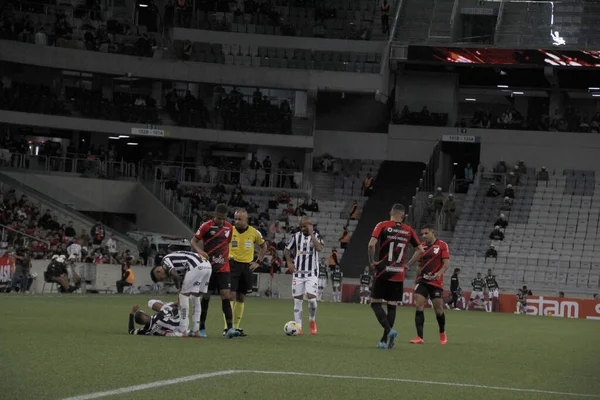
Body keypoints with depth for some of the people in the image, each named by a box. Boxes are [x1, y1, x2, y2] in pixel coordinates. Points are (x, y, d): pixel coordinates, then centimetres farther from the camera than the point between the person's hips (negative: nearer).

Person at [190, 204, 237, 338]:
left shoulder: (229, 227, 6)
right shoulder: (206, 226, -6)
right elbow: (193, 241, -4)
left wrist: (226, 258, 11)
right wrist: (200, 251, -23)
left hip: (223, 268, 3)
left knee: (225, 295, -8)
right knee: (206, 296, 3)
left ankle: (230, 328, -12)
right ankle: (202, 328, 13)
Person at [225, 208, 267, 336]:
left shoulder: (254, 232, 2)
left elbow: (263, 246, 17)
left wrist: (258, 262, 9)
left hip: (247, 267, 3)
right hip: (232, 265, -3)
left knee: (241, 297, 8)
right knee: (231, 295, -13)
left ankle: (236, 327, 15)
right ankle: (227, 327, -13)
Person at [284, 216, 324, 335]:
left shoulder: (316, 236, -2)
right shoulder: (296, 236, 6)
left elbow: (319, 248, -22)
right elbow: (287, 250, 16)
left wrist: (311, 234, -21)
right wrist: (289, 262, 0)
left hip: (312, 273, -3)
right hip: (298, 273, 3)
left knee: (311, 297, -16)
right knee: (297, 299, 1)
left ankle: (312, 321, 9)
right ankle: (298, 327, 6)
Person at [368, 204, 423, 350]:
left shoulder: (383, 226, -3)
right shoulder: (408, 230, 6)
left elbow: (372, 244, -16)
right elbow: (420, 250, 9)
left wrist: (372, 262, -3)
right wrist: (407, 265, 15)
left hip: (383, 272, -3)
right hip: (399, 274, 3)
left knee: (375, 302, 3)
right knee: (392, 305, 8)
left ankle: (388, 329, -19)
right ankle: (385, 340, 7)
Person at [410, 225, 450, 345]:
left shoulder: (442, 245, -2)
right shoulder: (422, 247, 12)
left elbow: (446, 263, -8)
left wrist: (439, 273, -27)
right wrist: (416, 282, 18)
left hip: (436, 281, -4)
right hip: (422, 281, 4)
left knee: (438, 310, 0)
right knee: (418, 306, -11)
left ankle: (442, 333, 27)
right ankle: (419, 337, -13)